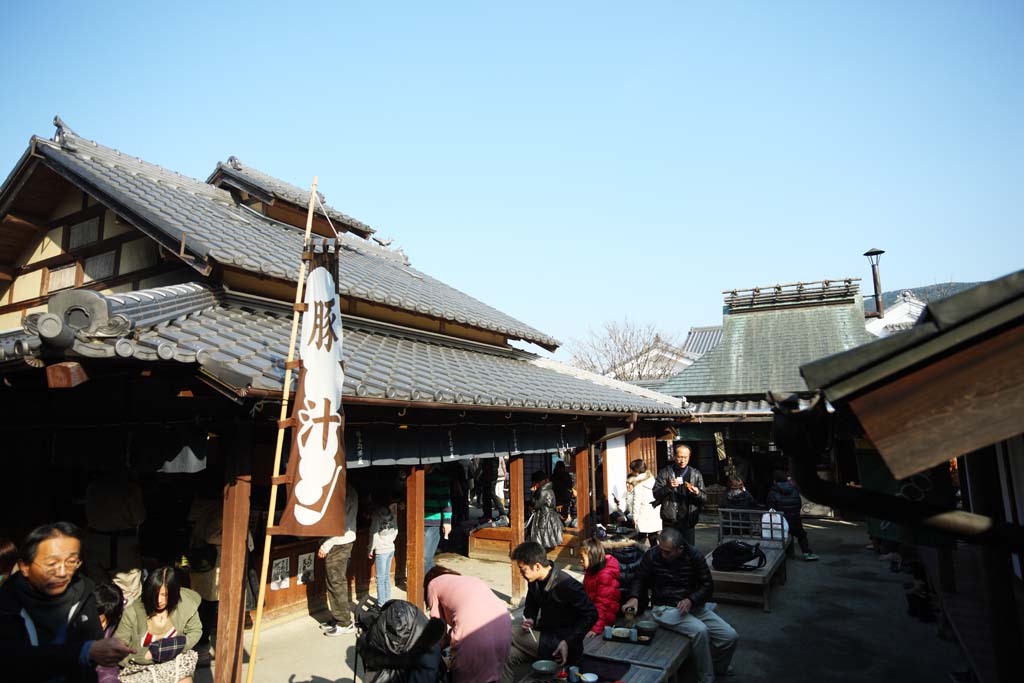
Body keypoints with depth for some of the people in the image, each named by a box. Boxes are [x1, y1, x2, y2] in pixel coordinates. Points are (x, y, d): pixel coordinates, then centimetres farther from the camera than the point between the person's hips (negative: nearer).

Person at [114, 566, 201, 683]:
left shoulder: (185, 605, -15)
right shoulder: (133, 612, -18)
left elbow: (195, 631, 0)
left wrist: (177, 648, -16)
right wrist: (147, 654, -21)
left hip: (175, 661, 0)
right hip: (141, 666, 0)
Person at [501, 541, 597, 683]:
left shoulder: (567, 585, -24)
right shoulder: (534, 581, -1)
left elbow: (591, 615, -18)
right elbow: (531, 605, 17)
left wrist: (568, 642, -24)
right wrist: (530, 619, -7)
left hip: (560, 642, -7)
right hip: (544, 633, 7)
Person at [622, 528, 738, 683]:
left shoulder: (694, 555, -7)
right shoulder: (651, 555, -10)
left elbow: (707, 585, -3)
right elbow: (639, 579, 3)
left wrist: (691, 600, -20)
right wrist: (634, 598, -16)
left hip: (693, 605, 4)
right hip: (665, 608, -3)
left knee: (730, 636, -7)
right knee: (700, 630, -29)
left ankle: (718, 667, 26)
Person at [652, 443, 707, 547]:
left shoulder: (695, 474, 7)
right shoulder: (664, 472, 2)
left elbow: (704, 499, 6)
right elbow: (656, 494, -4)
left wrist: (697, 493, -15)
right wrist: (668, 487, -20)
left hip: (688, 521, 1)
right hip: (669, 521, -1)